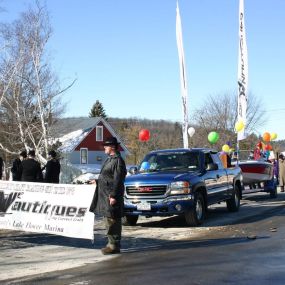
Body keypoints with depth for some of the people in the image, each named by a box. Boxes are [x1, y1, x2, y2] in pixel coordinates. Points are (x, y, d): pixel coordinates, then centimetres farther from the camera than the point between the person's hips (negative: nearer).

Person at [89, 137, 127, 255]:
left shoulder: (117, 160, -14)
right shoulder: (109, 159, 16)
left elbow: (117, 180, -19)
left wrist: (113, 196, -22)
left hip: (112, 195, -10)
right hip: (105, 194, 10)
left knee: (113, 220, -5)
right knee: (108, 219, 14)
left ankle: (114, 246, 0)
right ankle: (112, 244, 22)